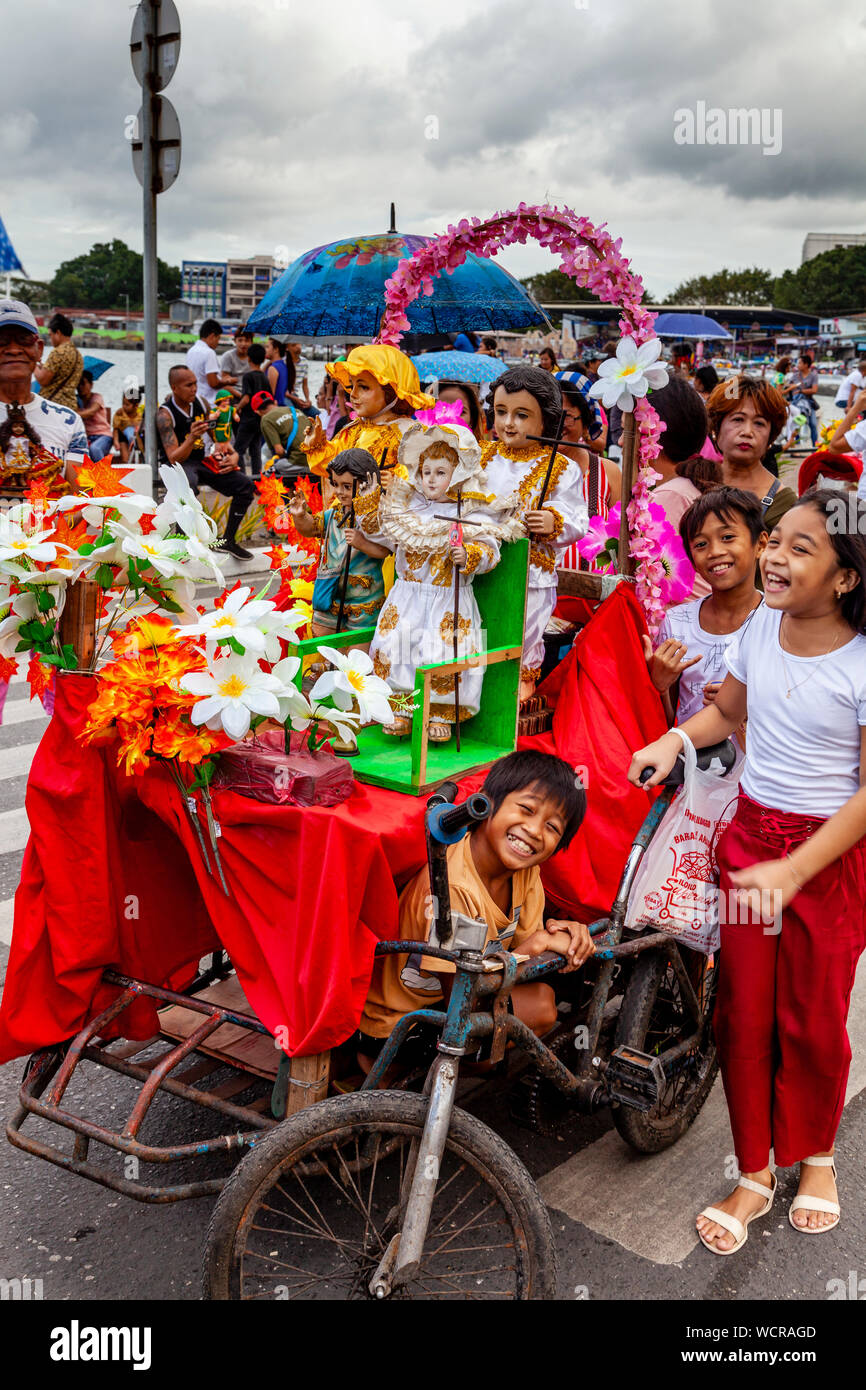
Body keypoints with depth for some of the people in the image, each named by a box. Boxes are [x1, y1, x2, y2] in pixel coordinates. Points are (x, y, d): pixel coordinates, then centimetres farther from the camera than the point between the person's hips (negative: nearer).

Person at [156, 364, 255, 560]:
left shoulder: (201, 404, 3)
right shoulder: (165, 414, -15)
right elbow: (174, 458, -22)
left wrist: (233, 454, 3)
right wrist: (192, 438, -38)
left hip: (202, 460, 7)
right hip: (177, 464, -7)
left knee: (246, 485, -7)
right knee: (189, 487, -42)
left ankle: (227, 540, 3)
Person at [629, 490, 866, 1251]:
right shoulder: (759, 628, -2)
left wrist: (792, 872, -22)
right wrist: (674, 738, -1)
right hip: (749, 833, 4)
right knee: (743, 1011, 8)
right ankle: (754, 1175, 25)